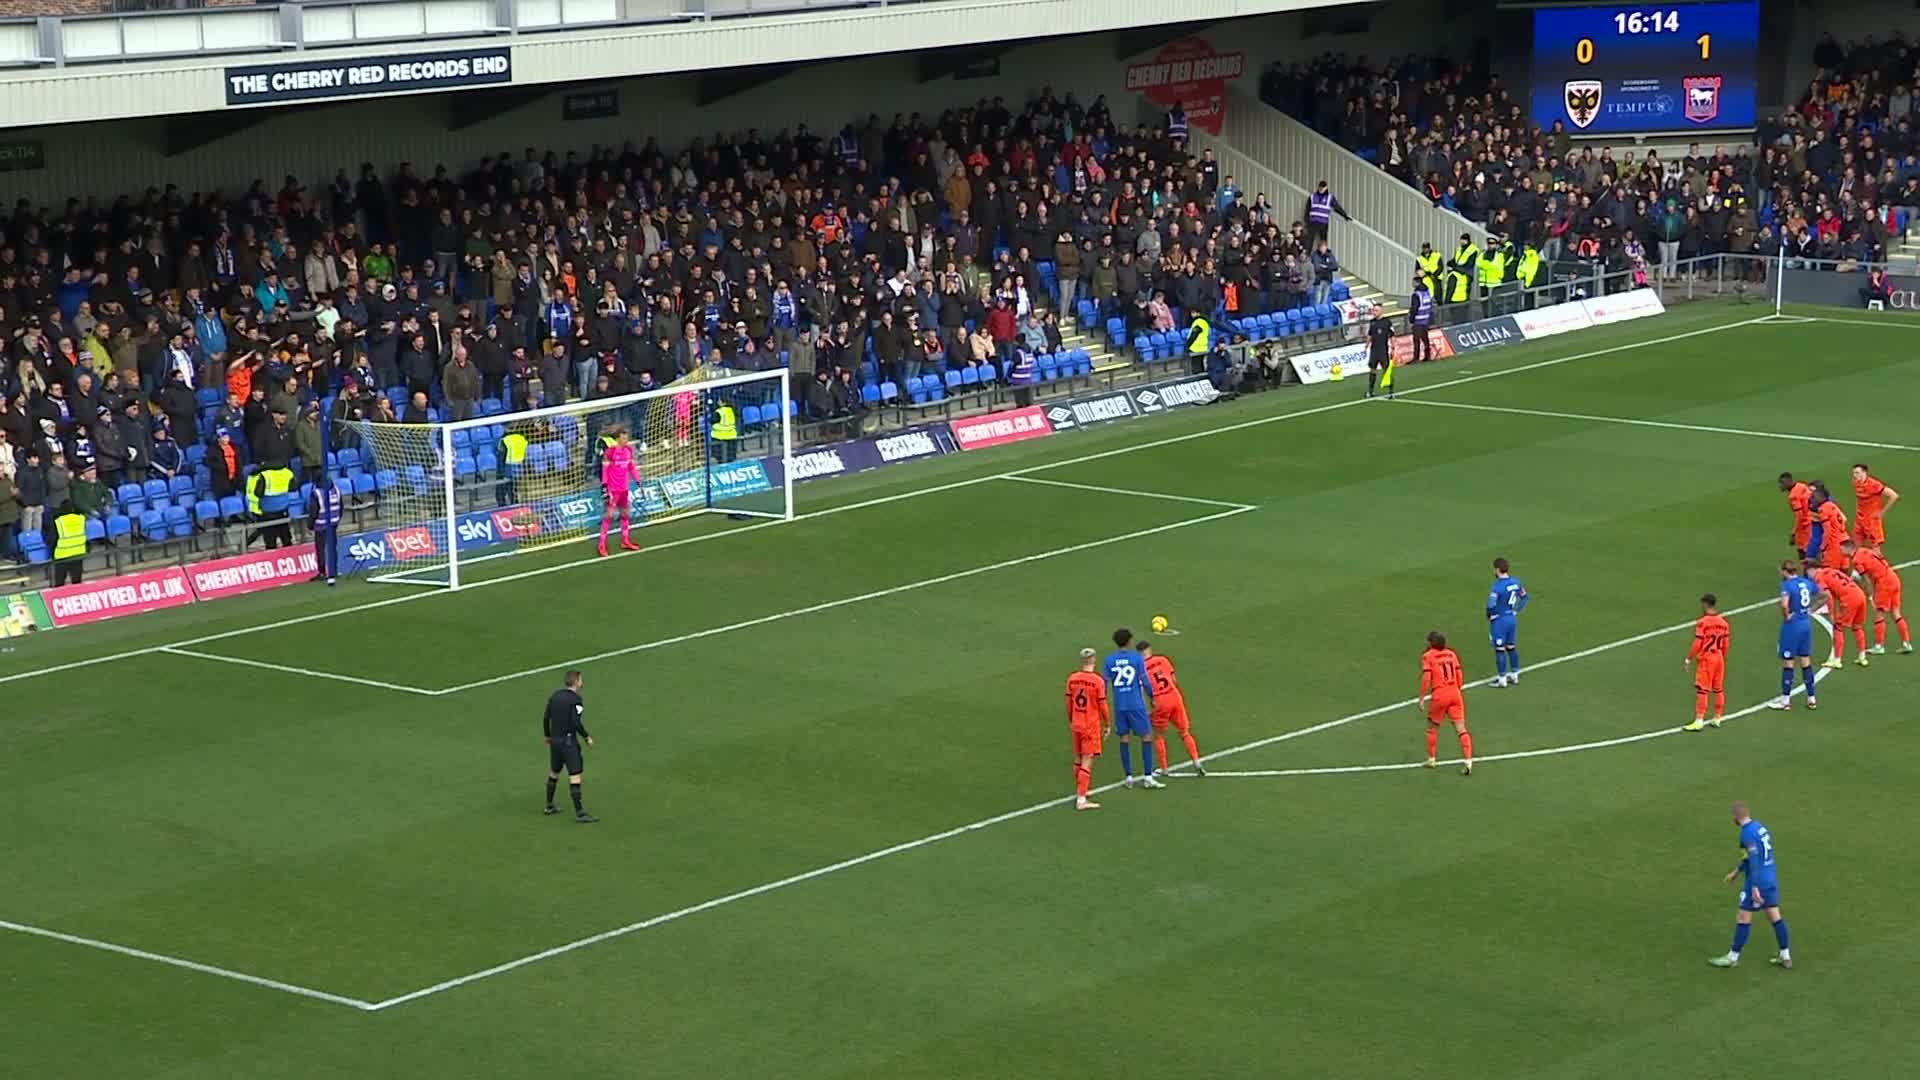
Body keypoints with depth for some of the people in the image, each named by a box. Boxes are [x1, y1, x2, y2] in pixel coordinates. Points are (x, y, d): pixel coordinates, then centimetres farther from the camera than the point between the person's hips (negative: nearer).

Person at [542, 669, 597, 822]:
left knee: (554, 772, 22)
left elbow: (546, 718, 9)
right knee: (575, 775, -8)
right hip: (568, 741, -8)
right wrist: (587, 737, -7)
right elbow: (576, 722, -21)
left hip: (554, 740, 8)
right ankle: (579, 812, -11)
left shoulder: (555, 696, 6)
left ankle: (549, 806, 33)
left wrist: (548, 736, 24)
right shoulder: (575, 699, -14)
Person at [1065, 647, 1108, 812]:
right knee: (1087, 762, -4)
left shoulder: (1072, 679, -1)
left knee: (1078, 759, 18)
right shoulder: (1098, 681, -15)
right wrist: (1108, 725, 1)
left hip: (1076, 724, 5)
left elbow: (1069, 702, 8)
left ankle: (1079, 793, 32)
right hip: (1091, 726, -5)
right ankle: (1081, 800, -6)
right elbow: (1102, 705, -11)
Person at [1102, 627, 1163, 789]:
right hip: (1136, 704, -3)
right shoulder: (1136, 658, -6)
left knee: (1124, 738, 11)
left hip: (1119, 705, 3)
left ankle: (1128, 777, 11)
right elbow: (1144, 681, -5)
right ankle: (1147, 777, -1)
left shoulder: (1109, 660, 1)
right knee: (1146, 736, 4)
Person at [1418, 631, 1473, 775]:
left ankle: (1431, 759, 25)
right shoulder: (1451, 654, 11)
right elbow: (1459, 675, 13)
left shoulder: (1428, 656, -4)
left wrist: (1422, 698, -8)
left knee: (1432, 727, 17)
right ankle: (1468, 762, -11)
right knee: (1461, 729, -1)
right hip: (1455, 693, 4)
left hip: (1439, 695, -4)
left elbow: (1426, 678, -12)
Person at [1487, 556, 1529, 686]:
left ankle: (1502, 678, 9)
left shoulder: (1497, 587, -23)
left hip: (1500, 620, -7)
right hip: (1513, 618, 7)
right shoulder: (1516, 582, 0)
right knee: (1511, 647, 19)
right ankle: (1515, 675, 27)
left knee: (1500, 649, 3)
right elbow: (1524, 597, 13)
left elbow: (1491, 606, -26)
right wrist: (1517, 610, 16)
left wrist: (1490, 617, -7)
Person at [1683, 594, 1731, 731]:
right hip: (1719, 658, 6)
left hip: (1705, 658, -6)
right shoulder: (1723, 622, 5)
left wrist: (1689, 659, -7)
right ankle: (1718, 719, 21)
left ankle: (1699, 721, -8)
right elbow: (1726, 644, 10)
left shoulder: (1702, 622, -14)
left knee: (1702, 690, -6)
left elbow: (1697, 644, -16)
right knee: (1718, 689, 13)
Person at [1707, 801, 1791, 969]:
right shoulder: (1760, 827, 10)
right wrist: (1737, 871, 31)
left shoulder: (1748, 833, -17)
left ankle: (1733, 957, 9)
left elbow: (1754, 860, -23)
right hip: (1771, 880, 8)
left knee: (1743, 918, 2)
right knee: (1775, 917, 12)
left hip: (1757, 881, -8)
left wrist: (1755, 888, -25)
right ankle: (1785, 957, 13)